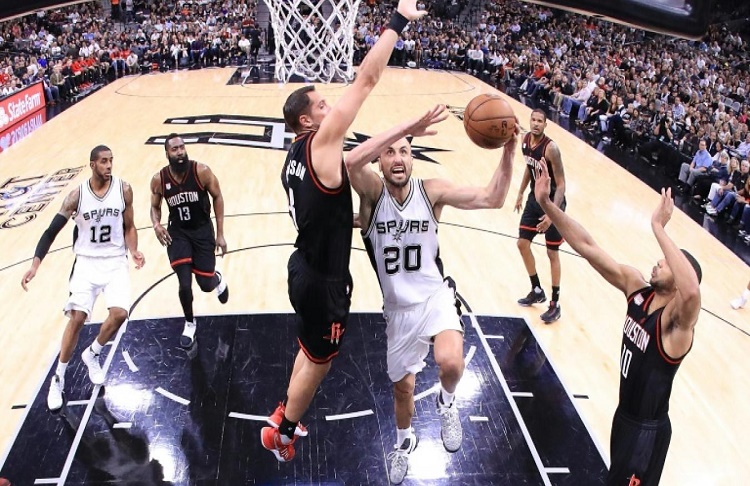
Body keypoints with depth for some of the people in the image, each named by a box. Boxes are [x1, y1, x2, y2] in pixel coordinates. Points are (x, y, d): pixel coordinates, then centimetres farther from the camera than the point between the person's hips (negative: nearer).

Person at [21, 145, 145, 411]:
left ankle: (92, 354, 15)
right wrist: (35, 265, -15)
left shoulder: (124, 189, -6)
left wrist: (134, 251, -14)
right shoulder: (77, 195, -10)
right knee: (77, 318, -6)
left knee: (119, 313, -16)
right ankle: (59, 377, 13)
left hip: (115, 261, 1)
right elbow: (51, 231, -5)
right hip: (87, 262, -1)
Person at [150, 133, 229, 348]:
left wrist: (220, 234, -7)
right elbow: (155, 207, 4)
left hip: (202, 230, 0)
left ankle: (217, 279, 43)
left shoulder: (202, 171, -18)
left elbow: (217, 197, -6)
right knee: (184, 284, -8)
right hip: (177, 233, 1)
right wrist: (156, 225, -20)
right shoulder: (158, 180, -13)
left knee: (206, 284, 2)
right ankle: (190, 323, 20)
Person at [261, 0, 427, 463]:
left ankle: (285, 414, 46)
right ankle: (280, 432, 30)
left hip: (306, 267, 9)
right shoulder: (322, 142, -21)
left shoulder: (298, 155, 6)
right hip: (323, 279, -9)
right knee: (319, 362, 12)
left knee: (311, 350, 28)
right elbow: (366, 81, -23)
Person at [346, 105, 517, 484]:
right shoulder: (373, 193, -12)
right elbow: (352, 161, -35)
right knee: (401, 386, 18)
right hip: (398, 308, 1)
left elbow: (492, 199, -16)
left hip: (434, 296, -1)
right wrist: (407, 126, -39)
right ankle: (405, 441, 52)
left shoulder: (432, 190, -9)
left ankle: (446, 402, 8)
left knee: (450, 362, -31)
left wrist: (508, 152, -31)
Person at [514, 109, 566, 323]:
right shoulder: (526, 140, -3)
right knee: (522, 243, 11)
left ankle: (555, 304, 12)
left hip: (552, 202, -7)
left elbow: (561, 184, -25)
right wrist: (520, 193, 18)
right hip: (534, 198, 7)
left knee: (552, 253, 0)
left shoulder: (551, 148, -26)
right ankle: (537, 291, 29)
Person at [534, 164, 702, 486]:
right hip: (624, 415, 7)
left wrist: (658, 228, -48)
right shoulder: (637, 289, -8)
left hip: (648, 430, -7)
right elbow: (588, 248, -14)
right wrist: (546, 203, -22)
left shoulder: (677, 320, -26)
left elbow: (692, 290, -52)